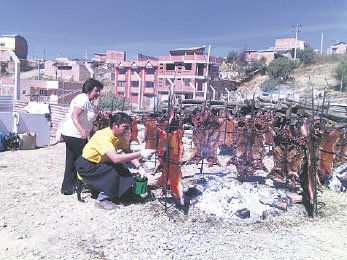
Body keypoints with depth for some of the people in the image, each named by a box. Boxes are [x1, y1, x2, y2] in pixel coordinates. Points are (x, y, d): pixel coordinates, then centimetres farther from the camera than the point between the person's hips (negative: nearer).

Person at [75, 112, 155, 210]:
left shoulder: (120, 136, -5)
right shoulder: (104, 136, -31)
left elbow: (129, 153, -4)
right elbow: (115, 158, -43)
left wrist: (139, 167, -20)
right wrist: (140, 154, -44)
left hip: (100, 163, 8)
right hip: (86, 166, -8)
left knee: (123, 172, -8)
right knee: (114, 172, -25)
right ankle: (101, 200, -10)